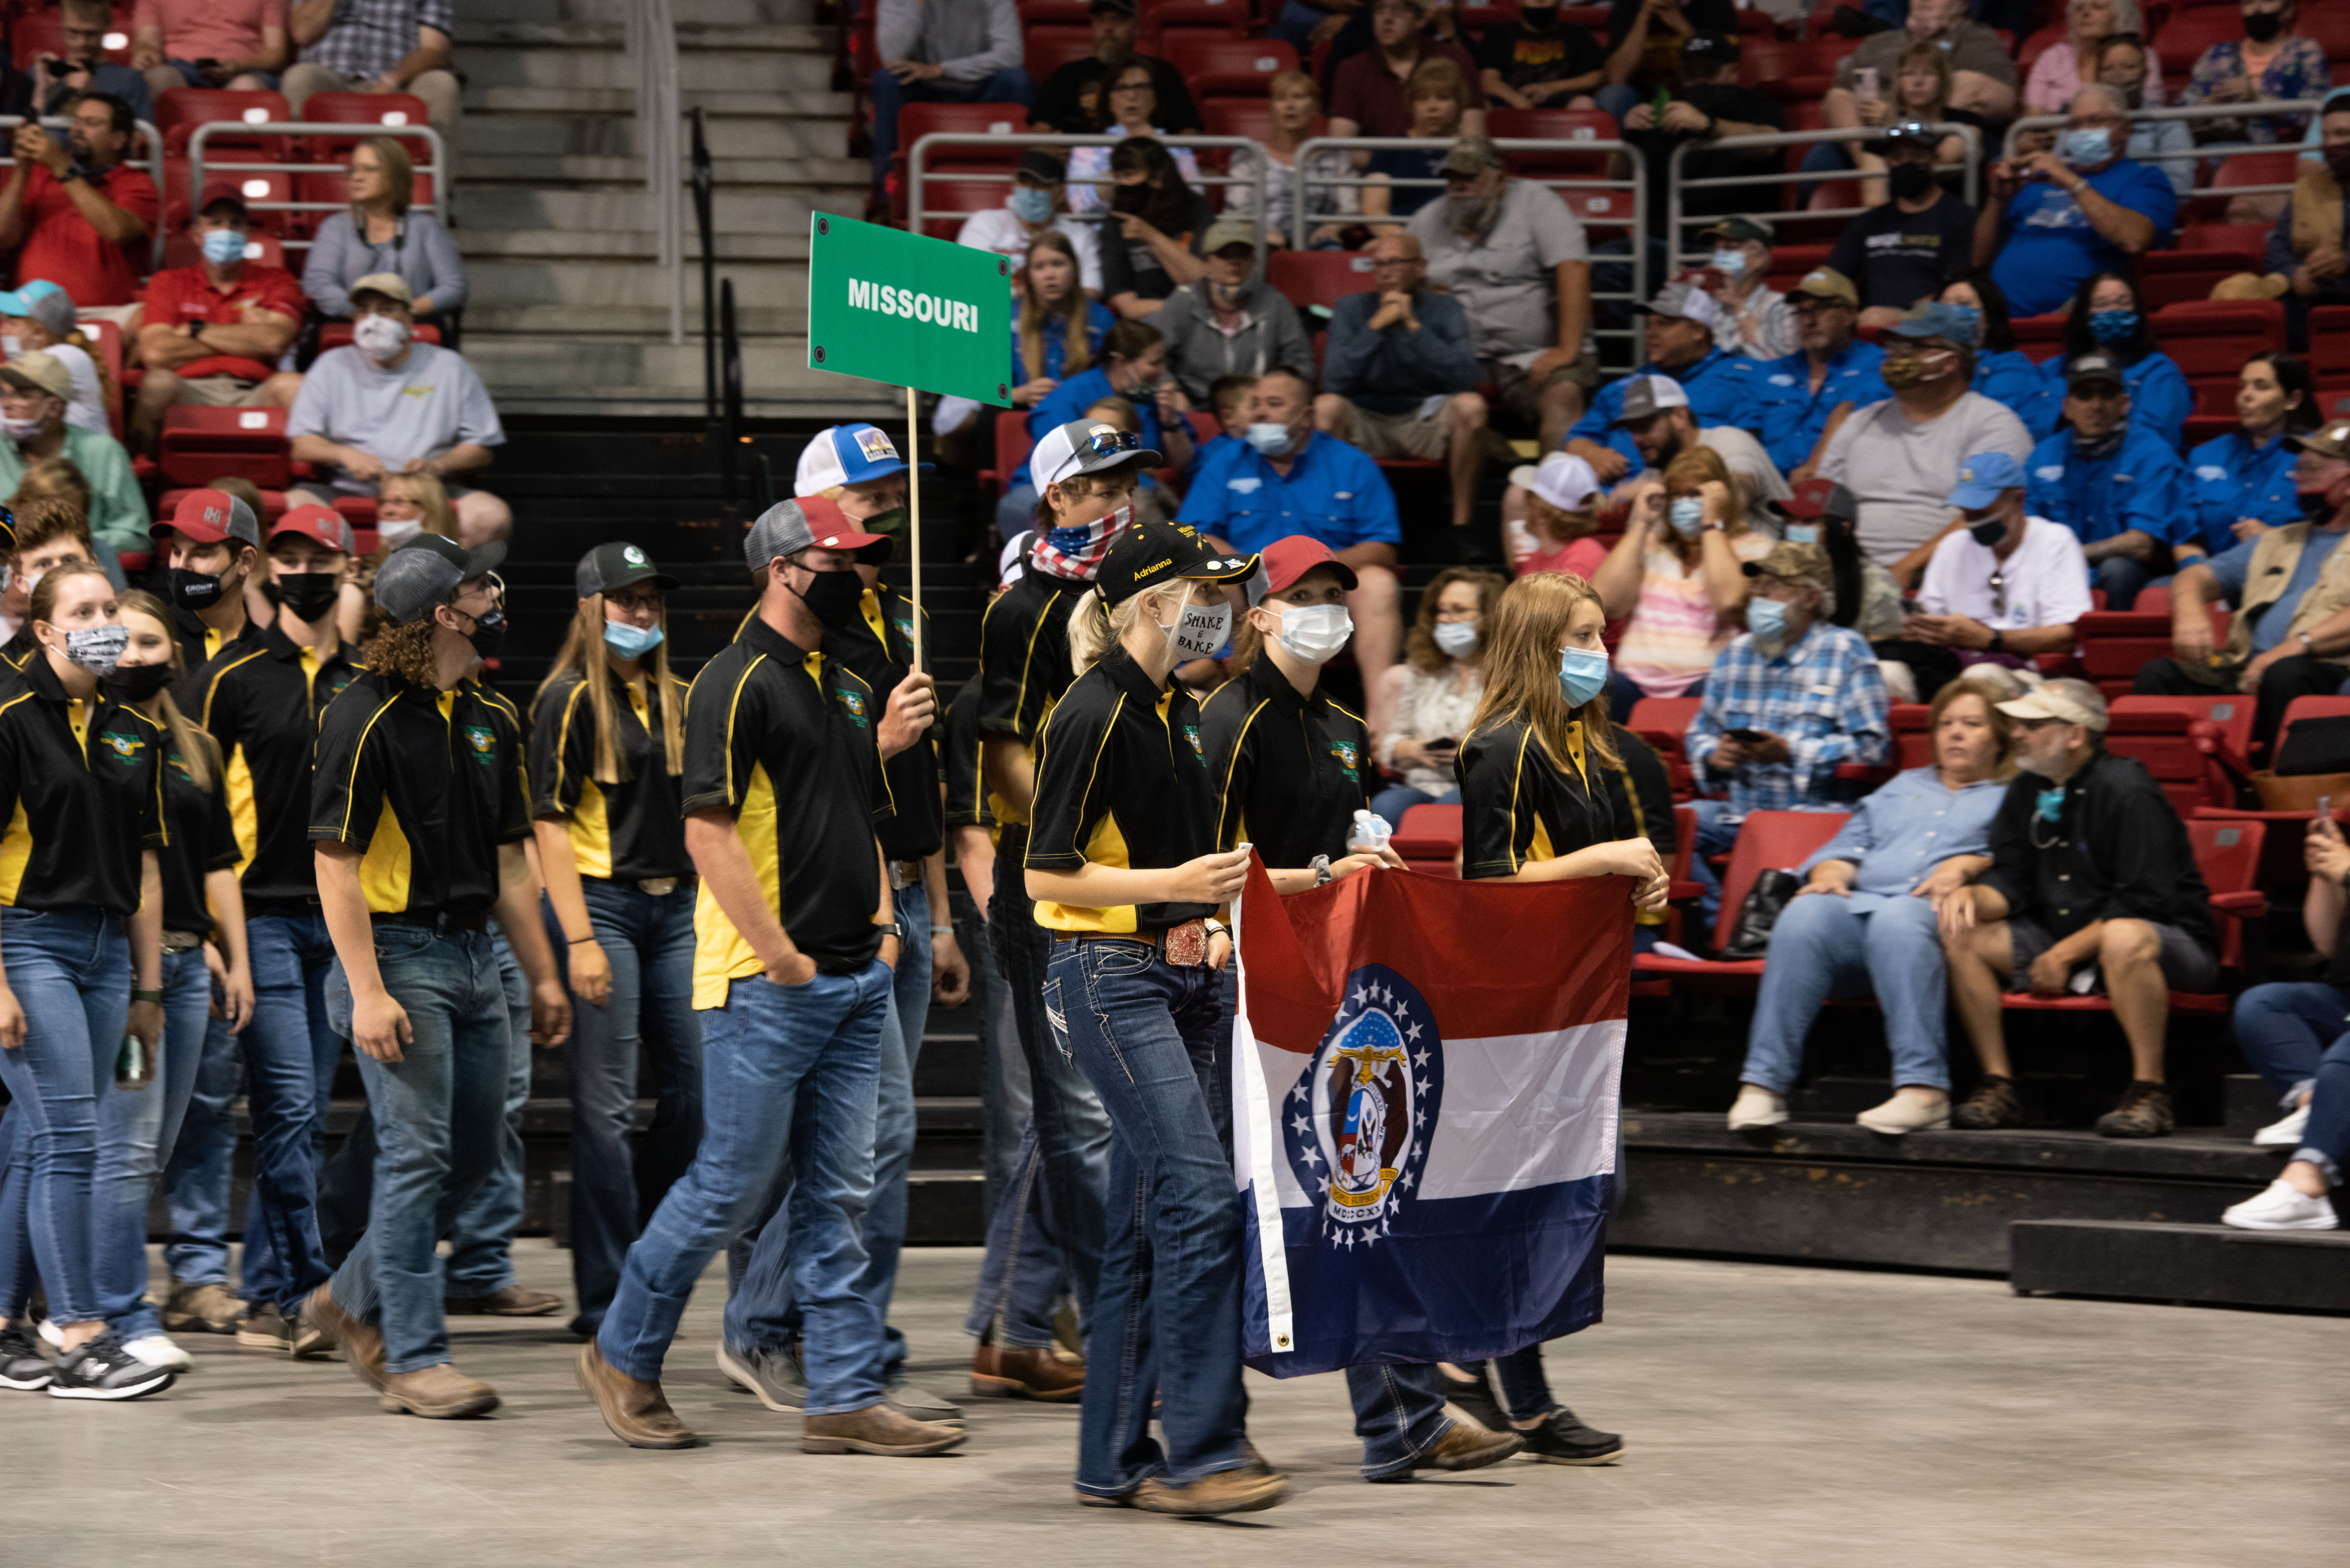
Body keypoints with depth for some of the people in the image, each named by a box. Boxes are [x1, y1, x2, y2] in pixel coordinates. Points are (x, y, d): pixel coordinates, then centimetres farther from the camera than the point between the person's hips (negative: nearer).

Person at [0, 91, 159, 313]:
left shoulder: (136, 185, 7)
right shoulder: (36, 174, 15)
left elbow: (117, 230, -15)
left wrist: (61, 168, -16)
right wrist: (22, 171, -7)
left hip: (105, 312, -1)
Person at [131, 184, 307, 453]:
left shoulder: (276, 281, 20)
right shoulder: (168, 282, 19)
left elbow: (274, 341, -1)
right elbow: (155, 353, 1)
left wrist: (196, 330, 6)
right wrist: (243, 338, 5)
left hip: (252, 396, 1)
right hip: (190, 396, -1)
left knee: (291, 385, -33)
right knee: (159, 383, -35)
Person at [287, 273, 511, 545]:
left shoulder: (449, 367, 15)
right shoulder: (332, 366, 17)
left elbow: (481, 451, 11)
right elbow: (301, 445, 10)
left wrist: (436, 466, -9)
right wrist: (345, 455, -11)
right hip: (348, 490, 0)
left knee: (492, 516, -31)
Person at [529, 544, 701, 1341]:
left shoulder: (673, 699, 16)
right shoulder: (569, 700, -5)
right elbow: (551, 823, -10)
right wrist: (580, 939, -17)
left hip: (673, 908, 7)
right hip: (601, 903, -7)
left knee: (694, 1091, 4)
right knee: (606, 1107, -5)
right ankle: (605, 1297, 0)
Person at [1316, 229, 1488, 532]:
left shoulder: (1444, 309, 1)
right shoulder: (1352, 309, 2)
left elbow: (1466, 378, -15)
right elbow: (1334, 382, -13)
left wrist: (1414, 326, -18)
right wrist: (1376, 326, -19)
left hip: (1427, 420, 0)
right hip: (1366, 422, 0)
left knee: (1471, 405, -30)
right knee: (1326, 406, -31)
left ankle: (1461, 523, -22)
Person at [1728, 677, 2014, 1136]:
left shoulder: (2014, 797, 24)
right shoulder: (1903, 787, 39)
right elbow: (1849, 845, 27)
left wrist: (1966, 866, -13)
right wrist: (1829, 874, 5)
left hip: (1938, 912, -4)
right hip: (1858, 905, 4)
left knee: (1898, 921, -40)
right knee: (1805, 916, -31)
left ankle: (1924, 1091, -51)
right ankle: (1763, 1085, -40)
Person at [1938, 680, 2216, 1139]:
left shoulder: (2127, 791, -16)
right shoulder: (2027, 792, 8)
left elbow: (2143, 903, -21)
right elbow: (2011, 883, 7)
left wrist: (2064, 955, -20)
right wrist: (1972, 897, -17)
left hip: (2168, 941, -7)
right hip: (2061, 942, 7)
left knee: (2124, 937, -42)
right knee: (1960, 936, -9)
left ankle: (2149, 1092, -32)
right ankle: (1998, 1086, -7)